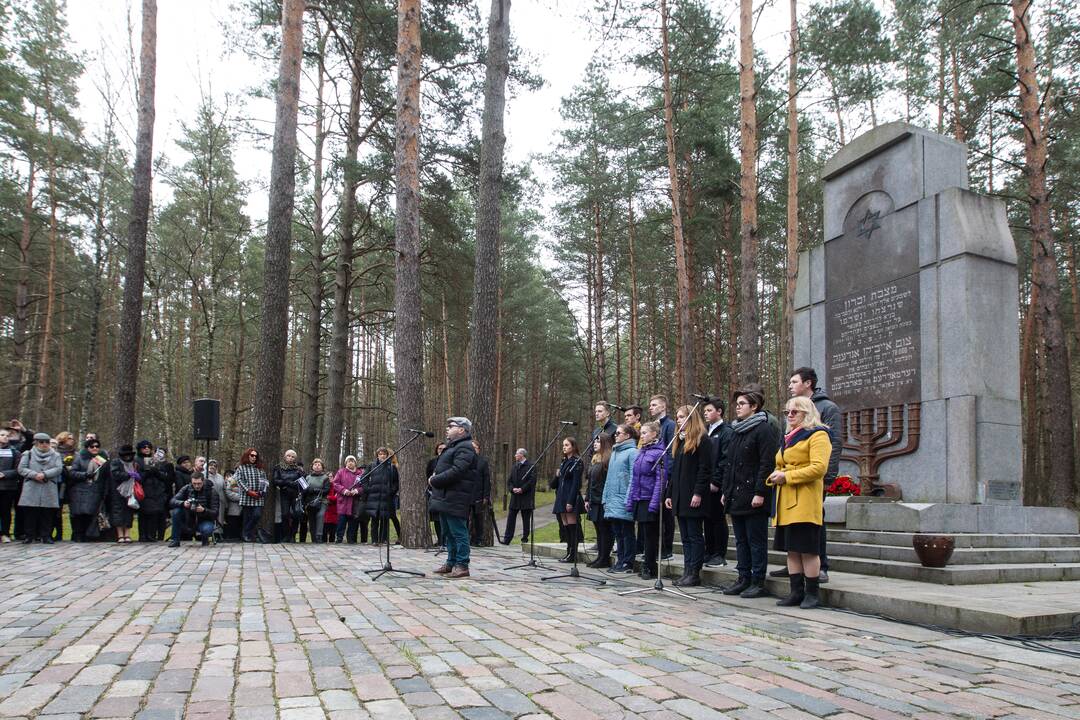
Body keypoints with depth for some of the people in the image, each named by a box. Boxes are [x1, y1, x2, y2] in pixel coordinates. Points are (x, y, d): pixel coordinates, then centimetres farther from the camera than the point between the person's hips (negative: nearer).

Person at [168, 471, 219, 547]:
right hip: (189, 520, 3)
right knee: (176, 510, -22)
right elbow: (172, 502, -14)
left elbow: (215, 513, -17)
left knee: (207, 529, -36)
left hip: (205, 520, -3)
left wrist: (204, 510, -38)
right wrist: (183, 503, -34)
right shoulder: (186, 489, -6)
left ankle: (205, 538, 3)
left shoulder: (211, 492, -14)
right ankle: (175, 540, -11)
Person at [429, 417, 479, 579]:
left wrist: (435, 480, -15)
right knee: (448, 533, 16)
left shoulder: (465, 448, -14)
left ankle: (462, 566, -2)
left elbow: (456, 472, -24)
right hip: (445, 497, 11)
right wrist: (435, 476, 6)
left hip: (455, 500, -11)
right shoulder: (452, 447, 21)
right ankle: (451, 562, 24)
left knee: (458, 532, -6)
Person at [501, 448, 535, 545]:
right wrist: (513, 489, -6)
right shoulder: (514, 467, 16)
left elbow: (532, 480, -13)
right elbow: (509, 481, 13)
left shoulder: (531, 466, -4)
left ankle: (525, 539, 11)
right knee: (510, 518, 2)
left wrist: (522, 489, -17)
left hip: (526, 497, -5)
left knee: (526, 519, 3)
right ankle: (507, 539, 3)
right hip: (515, 497, 6)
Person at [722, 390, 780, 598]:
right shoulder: (737, 431, 17)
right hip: (736, 496, 9)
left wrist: (760, 493, -20)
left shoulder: (763, 430, -9)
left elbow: (767, 463, -16)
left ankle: (758, 583, 6)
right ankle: (744, 579, 19)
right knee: (741, 541, 12)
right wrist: (726, 491, 16)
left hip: (753, 497, -9)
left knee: (756, 541, -1)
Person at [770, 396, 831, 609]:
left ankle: (812, 593, 4)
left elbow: (819, 467, -17)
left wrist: (786, 476, -17)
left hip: (805, 502, -8)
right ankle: (796, 591, 13)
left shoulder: (817, 435, -5)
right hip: (786, 502, 8)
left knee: (808, 550, -5)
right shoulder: (789, 437, 23)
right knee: (791, 549, 8)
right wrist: (775, 476, 7)